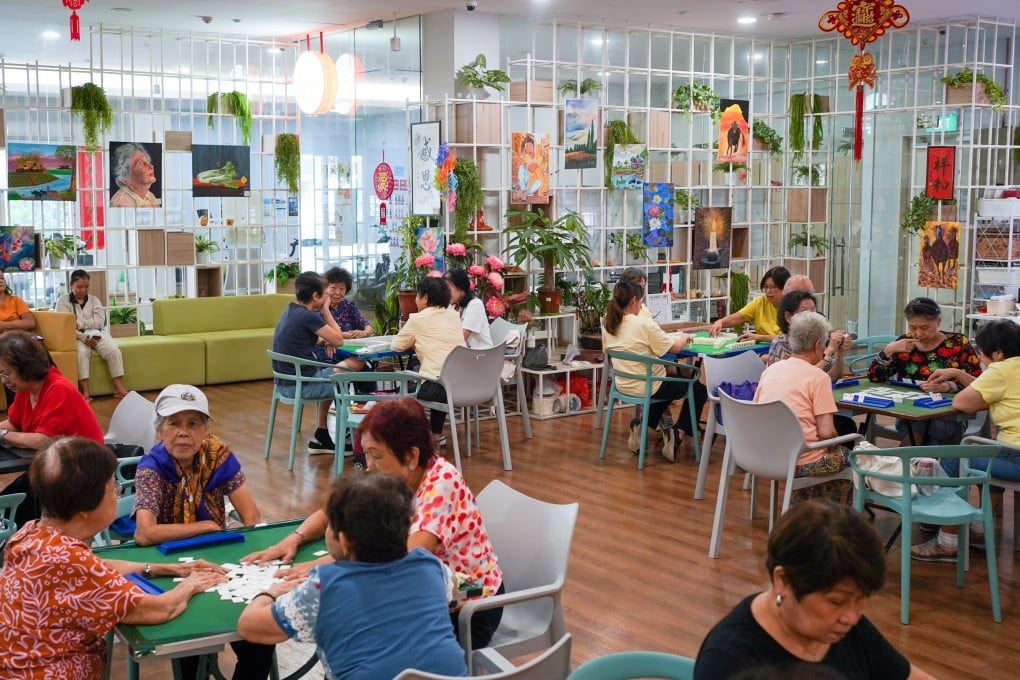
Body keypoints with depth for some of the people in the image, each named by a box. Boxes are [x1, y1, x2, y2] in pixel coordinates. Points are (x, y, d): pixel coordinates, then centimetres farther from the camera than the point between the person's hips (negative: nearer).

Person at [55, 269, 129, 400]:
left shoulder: (94, 300, 14)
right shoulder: (63, 301, 4)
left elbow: (100, 321, 0)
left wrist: (80, 323, -12)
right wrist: (83, 337, -20)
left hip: (96, 334, 3)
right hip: (76, 336, -3)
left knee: (114, 350, -24)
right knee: (81, 352, -36)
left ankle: (118, 388, -22)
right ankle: (85, 391, -35)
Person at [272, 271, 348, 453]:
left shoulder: (289, 311, 9)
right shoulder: (308, 316, -19)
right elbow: (338, 340, -9)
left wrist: (325, 340, 6)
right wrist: (325, 310, -2)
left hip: (284, 382, 9)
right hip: (300, 385, -9)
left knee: (330, 377, 30)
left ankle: (321, 438, 29)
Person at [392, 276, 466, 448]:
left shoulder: (418, 318, 0)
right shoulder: (454, 315, 16)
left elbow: (397, 345, 9)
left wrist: (414, 340, 25)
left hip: (442, 386, -6)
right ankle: (436, 434, 37)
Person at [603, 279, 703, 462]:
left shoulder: (609, 325, -1)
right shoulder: (644, 324, -20)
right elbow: (675, 348, -13)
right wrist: (684, 337, 8)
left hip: (623, 385, 7)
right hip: (646, 387, -7)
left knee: (670, 382, 35)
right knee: (699, 388, 10)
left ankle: (642, 426, 23)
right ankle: (678, 435, 4)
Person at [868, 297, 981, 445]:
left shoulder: (958, 343, 1)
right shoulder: (904, 343, 9)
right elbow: (874, 377, 6)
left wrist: (946, 386, -25)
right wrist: (889, 350, -9)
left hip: (947, 415, -1)